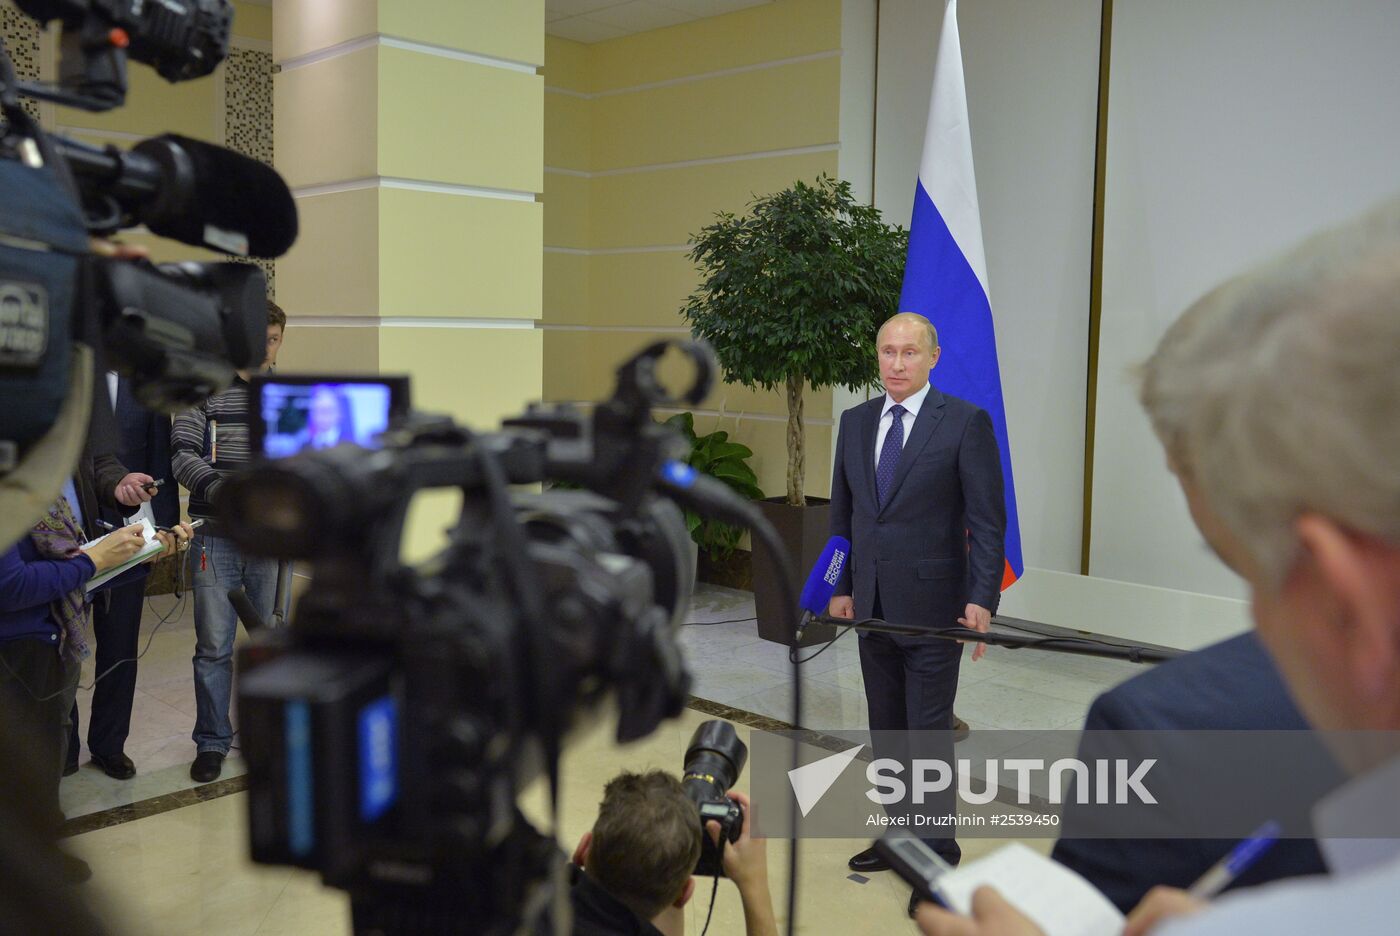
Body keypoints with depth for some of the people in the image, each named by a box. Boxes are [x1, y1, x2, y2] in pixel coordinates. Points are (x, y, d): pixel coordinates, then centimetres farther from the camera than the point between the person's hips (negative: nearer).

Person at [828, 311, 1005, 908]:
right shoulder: (856, 422, 8)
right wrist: (843, 586, 11)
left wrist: (981, 599, -16)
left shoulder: (965, 422, -8)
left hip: (932, 604, -5)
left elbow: (988, 519, -10)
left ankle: (938, 853, 15)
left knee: (929, 731, 0)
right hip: (872, 606, 6)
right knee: (887, 729, 15)